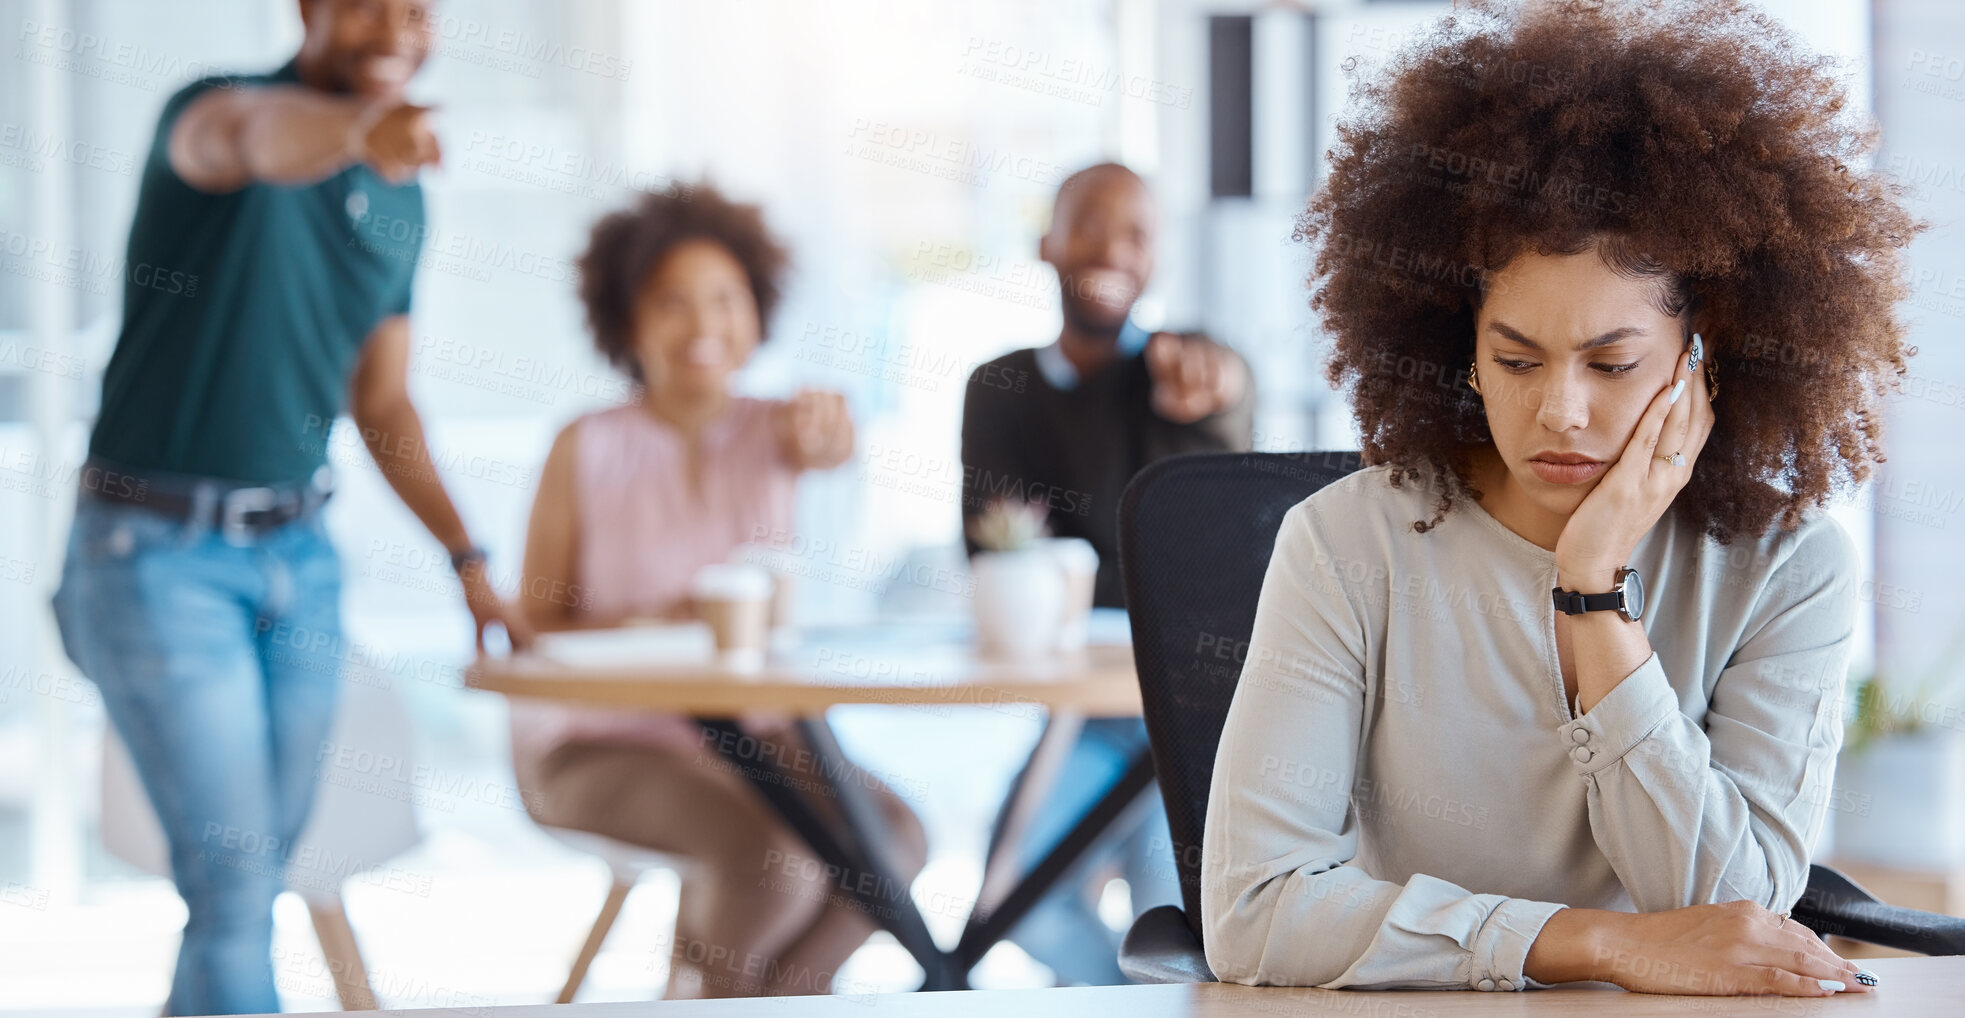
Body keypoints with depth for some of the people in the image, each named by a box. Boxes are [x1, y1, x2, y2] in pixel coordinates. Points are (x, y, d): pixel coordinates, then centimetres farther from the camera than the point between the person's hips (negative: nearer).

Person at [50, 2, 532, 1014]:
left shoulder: (400, 196, 8)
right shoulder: (212, 112, -15)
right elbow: (251, 134, -43)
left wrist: (467, 558, 11)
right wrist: (355, 127, -65)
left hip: (298, 551, 7)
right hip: (160, 553, -7)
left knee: (263, 867, 12)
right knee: (233, 871, -9)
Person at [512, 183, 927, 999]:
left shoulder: (771, 433, 3)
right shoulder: (587, 450, -6)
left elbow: (831, 445, -23)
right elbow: (535, 630, -5)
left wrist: (826, 424, -47)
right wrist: (648, 623, -22)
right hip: (600, 743, -4)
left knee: (894, 836, -21)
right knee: (773, 858, -30)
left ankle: (771, 998, 2)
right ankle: (700, 993, 2)